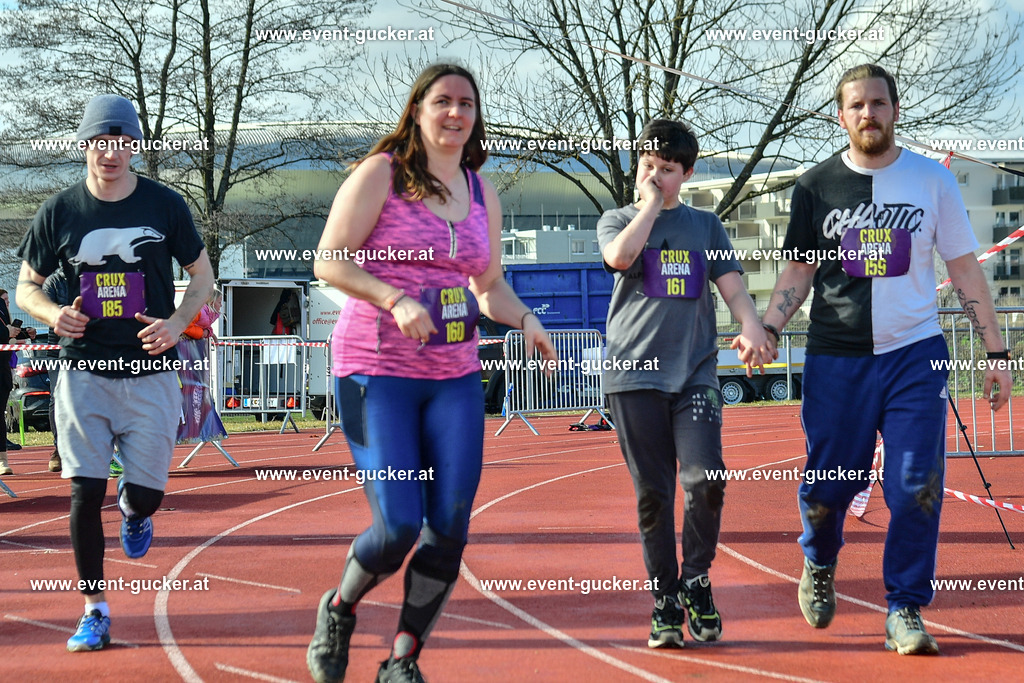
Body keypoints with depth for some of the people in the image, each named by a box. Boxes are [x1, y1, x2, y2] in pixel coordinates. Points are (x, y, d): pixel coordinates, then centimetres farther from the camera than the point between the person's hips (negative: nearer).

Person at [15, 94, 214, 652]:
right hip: (85, 371, 0)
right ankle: (94, 612, 9)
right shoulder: (59, 211, -1)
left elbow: (202, 274, 8)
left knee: (148, 494, -1)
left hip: (150, 373, 0)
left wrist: (177, 323, -10)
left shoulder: (165, 205, -2)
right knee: (85, 492, -4)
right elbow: (26, 286, 8)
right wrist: (53, 313, -14)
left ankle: (131, 509, 40)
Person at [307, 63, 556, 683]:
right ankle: (339, 610, 22)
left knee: (450, 526, -3)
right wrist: (396, 301, -22)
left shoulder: (482, 193, 13)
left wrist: (525, 319, 1)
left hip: (455, 378, 5)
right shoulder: (381, 173, -4)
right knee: (399, 525, -11)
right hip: (376, 372, -5)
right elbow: (329, 262, -9)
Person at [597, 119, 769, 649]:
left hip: (695, 373, 1)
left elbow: (732, 287, 7)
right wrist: (651, 203, -2)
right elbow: (620, 255, -12)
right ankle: (665, 602, 10)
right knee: (653, 494, -1)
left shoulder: (705, 226, 16)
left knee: (706, 480, -15)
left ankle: (696, 581, 7)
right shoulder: (616, 220, 11)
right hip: (635, 372, -1)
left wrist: (752, 327, -13)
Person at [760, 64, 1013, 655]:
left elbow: (965, 270, 7)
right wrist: (768, 328, -8)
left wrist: (996, 352, 4)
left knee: (916, 488, -7)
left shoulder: (932, 179, 4)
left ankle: (906, 610, 7)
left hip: (916, 355, 0)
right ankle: (819, 566, 35)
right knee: (827, 485, 4)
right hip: (836, 358, 0)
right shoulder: (817, 187, 5)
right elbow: (799, 270, 9)